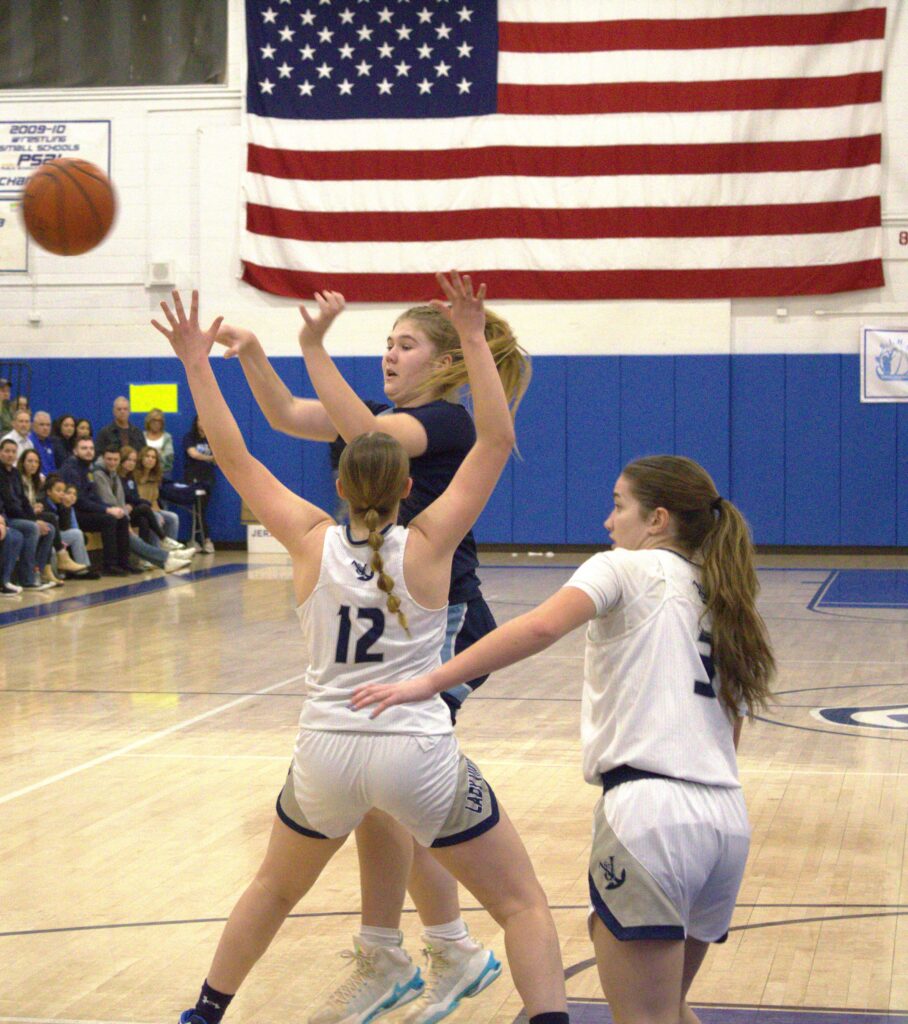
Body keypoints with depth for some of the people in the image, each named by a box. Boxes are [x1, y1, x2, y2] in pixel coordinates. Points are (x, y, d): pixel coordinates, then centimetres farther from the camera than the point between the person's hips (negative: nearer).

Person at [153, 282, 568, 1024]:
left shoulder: (313, 542, -1)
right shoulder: (427, 544, -6)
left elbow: (235, 460, 5)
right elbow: (498, 441, -6)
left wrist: (197, 365, 9)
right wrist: (474, 340, -8)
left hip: (327, 751, 3)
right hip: (419, 754, -3)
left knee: (274, 889, 29)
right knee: (524, 906, 8)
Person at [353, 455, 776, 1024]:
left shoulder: (626, 569, 3)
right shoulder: (729, 608, 23)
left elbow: (542, 627, -16)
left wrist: (428, 684, -19)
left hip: (650, 810, -7)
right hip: (729, 820, 7)